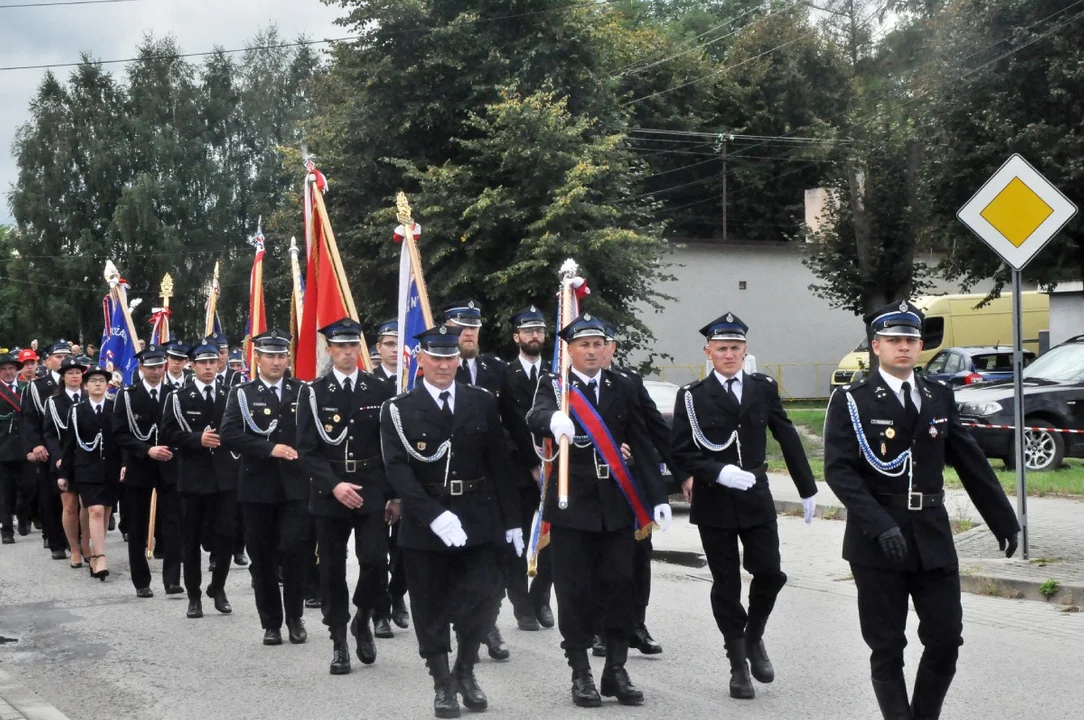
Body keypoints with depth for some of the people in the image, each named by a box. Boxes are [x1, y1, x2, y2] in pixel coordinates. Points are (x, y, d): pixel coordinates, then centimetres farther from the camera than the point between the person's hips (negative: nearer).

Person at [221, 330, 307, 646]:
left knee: (293, 550, -8)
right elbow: (229, 435, -10)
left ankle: (295, 617, 10)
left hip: (294, 486, 0)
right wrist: (269, 449, -17)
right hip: (257, 488, 0)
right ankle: (271, 622, 16)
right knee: (262, 557, 5)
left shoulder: (302, 391, 7)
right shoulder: (241, 394, 3)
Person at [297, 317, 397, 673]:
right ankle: (339, 642, 16)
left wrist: (394, 494, 2)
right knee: (332, 570, 4)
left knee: (375, 561, -11)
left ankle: (362, 621, 16)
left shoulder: (381, 390, 4)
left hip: (372, 492, 0)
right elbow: (308, 450, -3)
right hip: (329, 493, 0)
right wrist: (334, 485, -16)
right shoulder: (313, 393, 1)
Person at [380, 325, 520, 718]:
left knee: (481, 602, -4)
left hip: (478, 522, 1)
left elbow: (500, 465, 7)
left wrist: (511, 520, 5)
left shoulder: (483, 403, 6)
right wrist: (435, 516, -23)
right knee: (431, 611, 6)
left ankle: (465, 671, 21)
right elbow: (398, 469, -12)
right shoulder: (398, 410, -3)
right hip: (424, 524, -1)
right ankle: (443, 683, 21)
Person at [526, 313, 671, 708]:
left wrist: (657, 498, 2)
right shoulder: (553, 386, -1)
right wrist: (554, 419, -48)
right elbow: (536, 415, -24)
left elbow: (642, 445, 8)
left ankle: (616, 670, 13)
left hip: (616, 504, 3)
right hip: (571, 504, -3)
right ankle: (580, 673, 10)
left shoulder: (622, 388, 9)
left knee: (619, 586, 3)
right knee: (575, 590, 1)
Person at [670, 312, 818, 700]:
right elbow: (682, 452, -6)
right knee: (727, 585, 4)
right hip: (714, 503, -2)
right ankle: (738, 665, 17)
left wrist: (807, 489, 12)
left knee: (769, 573, -3)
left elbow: (787, 439, 9)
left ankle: (753, 638, 26)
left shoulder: (764, 388, 5)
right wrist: (719, 472, -21)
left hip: (756, 498, 2)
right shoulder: (692, 397, -3)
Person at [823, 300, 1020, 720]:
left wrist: (1003, 520, 14)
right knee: (887, 648, 3)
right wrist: (881, 526, -23)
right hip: (877, 541, -4)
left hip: (933, 538, 4)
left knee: (946, 641, 4)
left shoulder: (939, 397, 9)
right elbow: (839, 470, -13)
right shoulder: (851, 401, -4)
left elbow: (970, 462, 13)